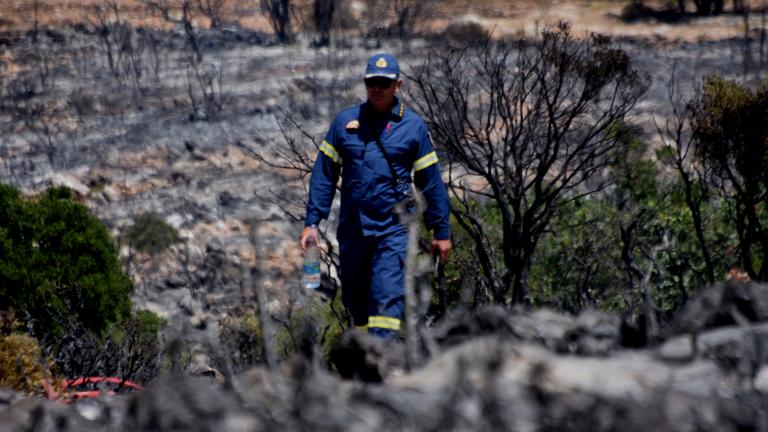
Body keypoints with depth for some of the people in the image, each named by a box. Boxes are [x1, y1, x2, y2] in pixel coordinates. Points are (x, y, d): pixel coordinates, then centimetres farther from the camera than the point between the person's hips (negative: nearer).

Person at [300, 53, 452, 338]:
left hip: (394, 230, -3)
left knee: (388, 299, -16)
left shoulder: (412, 126, 2)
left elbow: (431, 182, 6)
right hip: (352, 229, 3)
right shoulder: (344, 121, 7)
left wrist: (441, 232, 6)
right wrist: (312, 222, 1)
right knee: (356, 302, 11)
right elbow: (324, 173, 8)